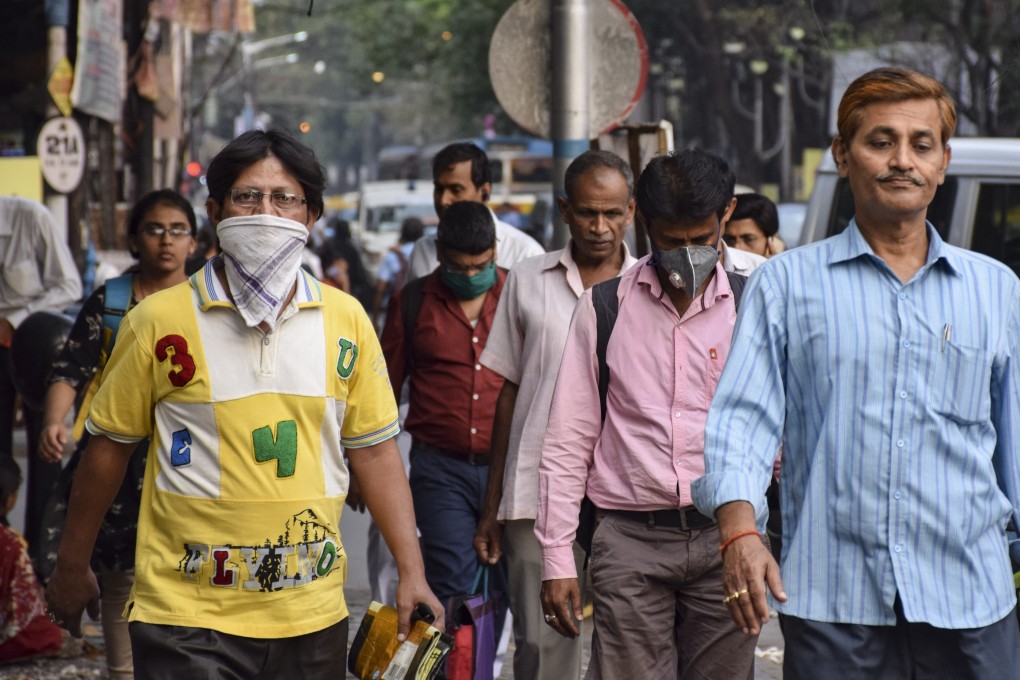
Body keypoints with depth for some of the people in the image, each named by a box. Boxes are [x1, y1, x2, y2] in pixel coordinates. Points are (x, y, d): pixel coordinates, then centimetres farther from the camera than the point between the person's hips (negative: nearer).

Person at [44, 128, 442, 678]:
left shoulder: (345, 319, 5)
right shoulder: (158, 320, -2)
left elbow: (373, 450, 9)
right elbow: (109, 447, 6)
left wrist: (411, 572, 3)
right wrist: (71, 566, 11)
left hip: (313, 616, 3)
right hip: (187, 615, -3)